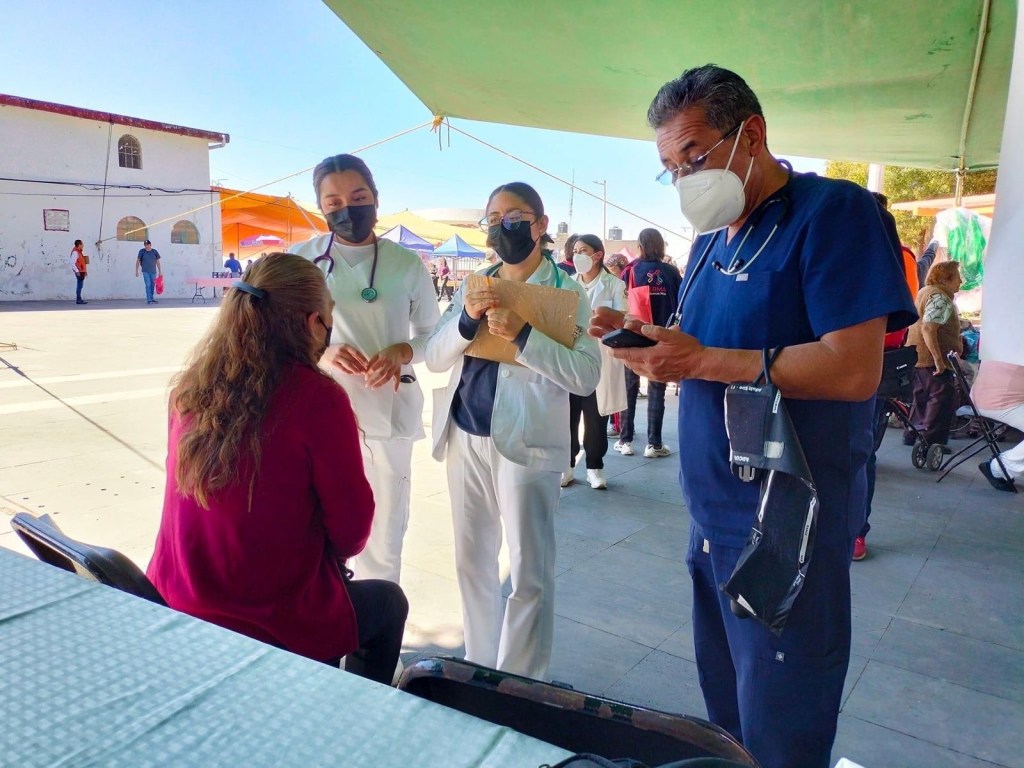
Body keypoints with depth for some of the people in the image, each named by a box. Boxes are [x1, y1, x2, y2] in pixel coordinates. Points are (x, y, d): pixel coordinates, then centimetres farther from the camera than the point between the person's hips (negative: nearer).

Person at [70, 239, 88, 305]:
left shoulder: (79, 252, 18)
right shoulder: (75, 252, -13)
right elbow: (73, 263, -19)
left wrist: (85, 271, 18)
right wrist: (77, 271, -23)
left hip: (82, 271, 10)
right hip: (79, 272, -10)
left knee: (80, 286, 11)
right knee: (79, 286, -9)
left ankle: (79, 299, 15)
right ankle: (78, 300, -9)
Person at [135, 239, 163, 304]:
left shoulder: (155, 252, 3)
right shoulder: (142, 251, -1)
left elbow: (158, 262, 8)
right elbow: (138, 261, 4)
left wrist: (160, 271, 7)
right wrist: (136, 271, 1)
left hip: (153, 271, 2)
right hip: (145, 271, -2)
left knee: (152, 285, 10)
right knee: (148, 285, -10)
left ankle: (151, 298, 23)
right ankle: (149, 300, -10)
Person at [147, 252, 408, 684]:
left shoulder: (190, 388, -3)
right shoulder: (317, 397, -20)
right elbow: (352, 527, -13)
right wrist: (339, 550, 10)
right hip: (275, 630, -6)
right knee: (389, 601, 24)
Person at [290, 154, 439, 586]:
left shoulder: (406, 264, 2)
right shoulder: (301, 260, 1)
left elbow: (433, 334, 7)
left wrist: (402, 351, -15)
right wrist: (320, 353, -18)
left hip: (387, 413, 1)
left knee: (384, 537, 10)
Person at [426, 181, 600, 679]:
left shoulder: (567, 292, -3)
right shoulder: (473, 287, 12)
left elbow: (586, 376, -15)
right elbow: (434, 358, 3)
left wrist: (523, 335, -24)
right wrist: (467, 319, -14)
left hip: (526, 443, -5)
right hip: (464, 439, 6)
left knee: (529, 575, 2)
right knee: (472, 562, 16)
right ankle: (479, 671, 33)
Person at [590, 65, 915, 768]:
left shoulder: (833, 211, -11)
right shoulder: (711, 239, 13)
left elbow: (854, 369, -21)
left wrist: (702, 359, -21)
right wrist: (642, 338, -3)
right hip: (713, 518, 7)